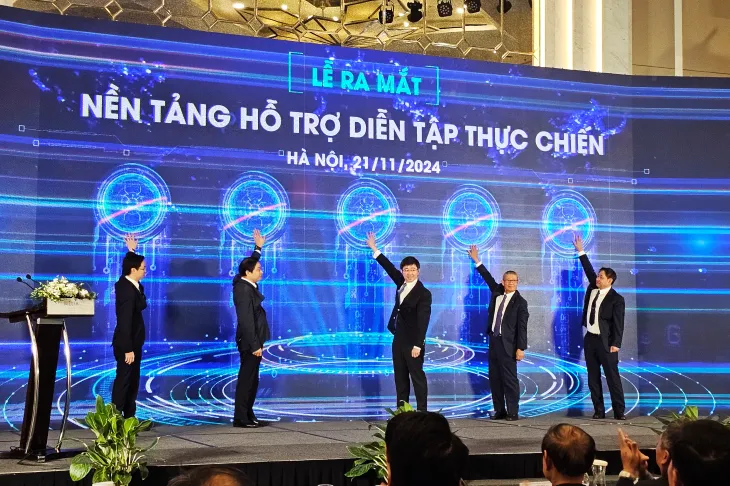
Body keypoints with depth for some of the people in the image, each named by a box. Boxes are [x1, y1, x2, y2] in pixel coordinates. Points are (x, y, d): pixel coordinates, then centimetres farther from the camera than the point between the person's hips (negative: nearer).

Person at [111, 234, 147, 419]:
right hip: (126, 343, -10)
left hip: (133, 341, 10)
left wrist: (131, 250, 24)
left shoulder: (126, 283, 2)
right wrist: (128, 349, -24)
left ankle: (129, 416, 22)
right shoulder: (127, 291, -24)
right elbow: (125, 322, -25)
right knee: (123, 380, -3)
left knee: (133, 381, 14)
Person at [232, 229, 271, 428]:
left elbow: (250, 264, 29)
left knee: (251, 379, 13)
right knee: (247, 379, -4)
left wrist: (258, 248, 34)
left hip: (252, 340, 10)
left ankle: (248, 415, 20)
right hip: (250, 342, -10)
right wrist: (254, 345, -24)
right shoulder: (244, 289, -19)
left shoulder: (246, 284, 7)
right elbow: (246, 320, -23)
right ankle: (241, 418, 1)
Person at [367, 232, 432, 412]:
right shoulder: (402, 283, 5)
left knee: (417, 376, -3)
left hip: (412, 342, -8)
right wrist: (375, 249, 18)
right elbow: (390, 268, 17)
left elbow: (423, 321, -19)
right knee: (400, 377, 11)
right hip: (399, 339, 8)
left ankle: (422, 411, 1)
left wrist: (417, 345, -24)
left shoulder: (424, 293, -15)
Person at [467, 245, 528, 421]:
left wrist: (521, 348, -15)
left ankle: (513, 412, 0)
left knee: (509, 378, -5)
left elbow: (522, 327, -10)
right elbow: (488, 278, 22)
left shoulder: (520, 302, -6)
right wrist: (477, 261, 21)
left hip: (508, 343, -6)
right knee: (494, 378, 9)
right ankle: (499, 410, 15)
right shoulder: (497, 292, 9)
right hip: (494, 340, 6)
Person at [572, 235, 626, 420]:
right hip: (590, 339, 7)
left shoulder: (616, 299, -10)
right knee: (593, 378, 7)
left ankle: (619, 411, -2)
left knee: (613, 377, -4)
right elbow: (588, 269, 16)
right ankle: (599, 411, 11)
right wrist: (580, 251, 16)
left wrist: (615, 344, -18)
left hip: (605, 341, -7)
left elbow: (618, 323, -13)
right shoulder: (592, 288, 7)